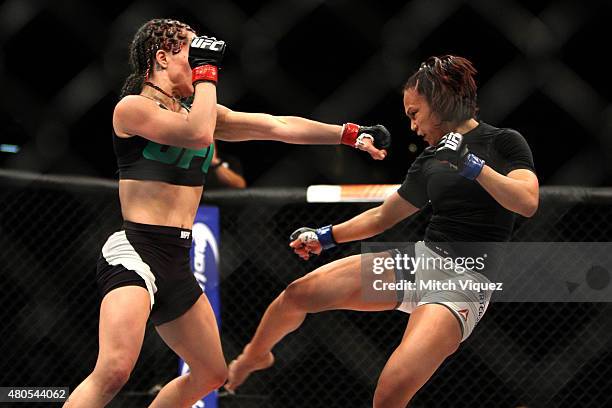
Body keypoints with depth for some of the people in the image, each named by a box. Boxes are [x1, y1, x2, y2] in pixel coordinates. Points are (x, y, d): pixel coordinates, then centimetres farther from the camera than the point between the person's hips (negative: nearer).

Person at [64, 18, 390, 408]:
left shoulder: (200, 111, 17)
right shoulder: (133, 108, -6)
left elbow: (279, 126, 17)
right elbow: (198, 135, -21)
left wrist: (352, 134, 16)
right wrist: (207, 70, -10)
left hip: (178, 264, 9)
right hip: (134, 252, -9)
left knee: (211, 374, 18)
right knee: (114, 371, -28)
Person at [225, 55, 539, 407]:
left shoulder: (503, 141, -1)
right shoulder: (430, 160, 16)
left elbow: (528, 203, -17)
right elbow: (383, 216, 27)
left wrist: (469, 162, -22)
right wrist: (325, 237, 20)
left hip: (464, 284, -6)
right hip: (417, 260, 7)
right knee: (298, 294, -1)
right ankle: (255, 356, 29)